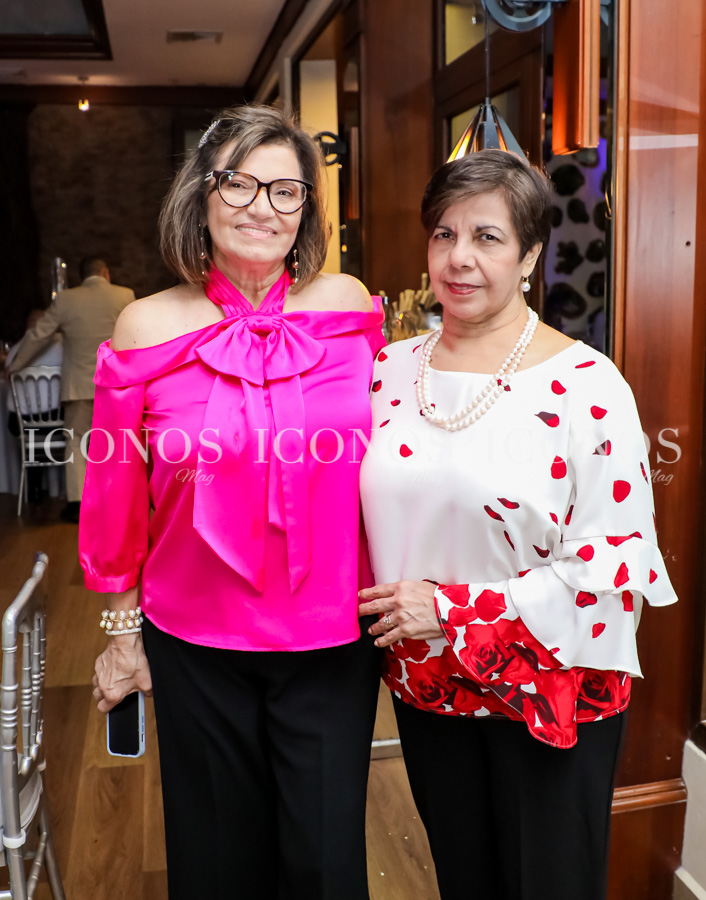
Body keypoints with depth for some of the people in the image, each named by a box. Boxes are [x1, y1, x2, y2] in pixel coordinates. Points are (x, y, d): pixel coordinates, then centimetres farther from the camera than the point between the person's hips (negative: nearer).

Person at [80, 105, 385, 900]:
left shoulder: (349, 306, -4)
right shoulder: (148, 328, -6)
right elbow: (115, 494, 3)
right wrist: (124, 627, 9)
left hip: (332, 640, 0)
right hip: (198, 646, 0)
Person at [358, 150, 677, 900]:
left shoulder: (585, 386, -15)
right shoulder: (389, 372, 1)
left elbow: (616, 563, -19)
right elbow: (368, 513, 12)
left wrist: (454, 613, -20)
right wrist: (389, 608, -1)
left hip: (546, 693, -4)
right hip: (424, 687, 4)